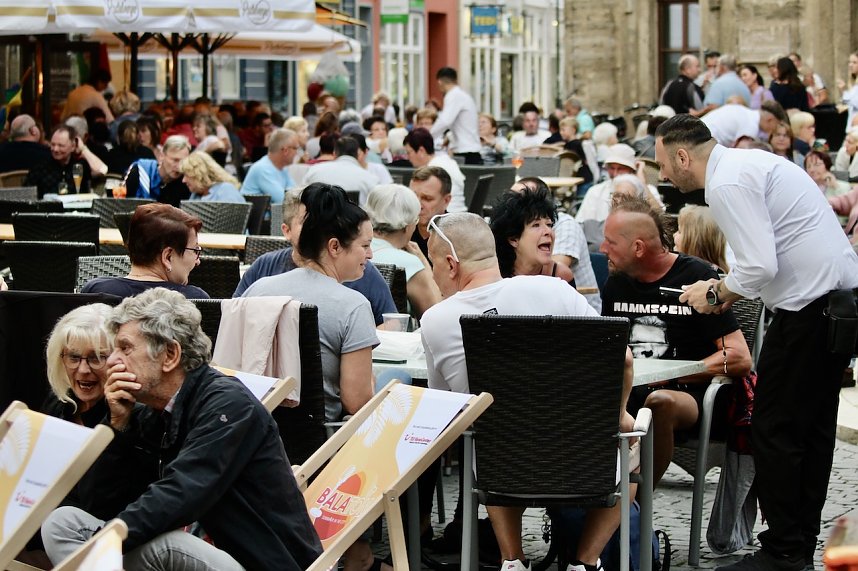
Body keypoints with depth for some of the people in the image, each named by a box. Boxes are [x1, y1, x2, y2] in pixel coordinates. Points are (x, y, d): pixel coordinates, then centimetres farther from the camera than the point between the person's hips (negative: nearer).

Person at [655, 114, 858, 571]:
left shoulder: (727, 185, -14)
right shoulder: (748, 163, 17)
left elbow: (761, 265, -20)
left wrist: (717, 294, -4)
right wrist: (730, 289, 14)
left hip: (810, 305, -11)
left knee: (774, 430, -4)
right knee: (812, 427, 15)